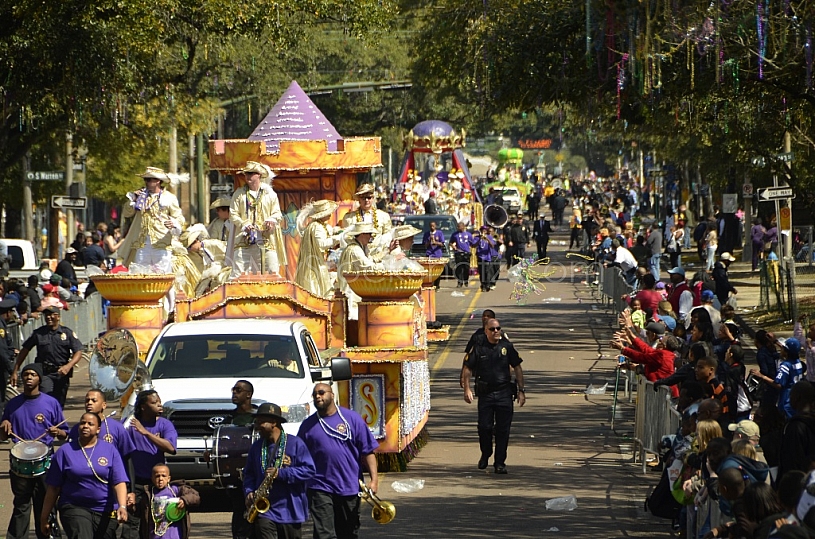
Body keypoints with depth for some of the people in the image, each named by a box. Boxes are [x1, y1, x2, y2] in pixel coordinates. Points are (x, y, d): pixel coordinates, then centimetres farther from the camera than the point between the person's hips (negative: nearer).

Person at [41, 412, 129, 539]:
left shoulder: (110, 450, 4)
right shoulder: (66, 451, 2)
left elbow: (119, 482, -5)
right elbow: (53, 488, 3)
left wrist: (122, 506, -22)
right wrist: (44, 517, 4)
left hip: (105, 514, 2)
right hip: (74, 508, -2)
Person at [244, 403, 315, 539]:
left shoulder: (295, 443, -3)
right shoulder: (256, 447, 11)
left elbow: (309, 470, -9)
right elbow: (249, 473, 19)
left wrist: (281, 473, -19)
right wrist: (249, 492, -2)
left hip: (290, 511, -2)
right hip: (264, 511, 2)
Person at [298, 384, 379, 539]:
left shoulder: (352, 418, 2)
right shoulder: (308, 425, 6)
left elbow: (368, 451, 0)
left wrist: (374, 479, -8)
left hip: (349, 489, 1)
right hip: (320, 489, 0)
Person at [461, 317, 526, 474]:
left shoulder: (506, 346, 3)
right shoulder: (479, 348, 1)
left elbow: (517, 368, 8)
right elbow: (468, 368, 6)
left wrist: (521, 391, 5)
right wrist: (467, 389, -3)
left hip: (504, 393, 0)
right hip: (485, 394, 0)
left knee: (503, 429, -1)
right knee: (484, 427, 0)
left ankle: (500, 462, 7)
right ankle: (485, 455, 26)